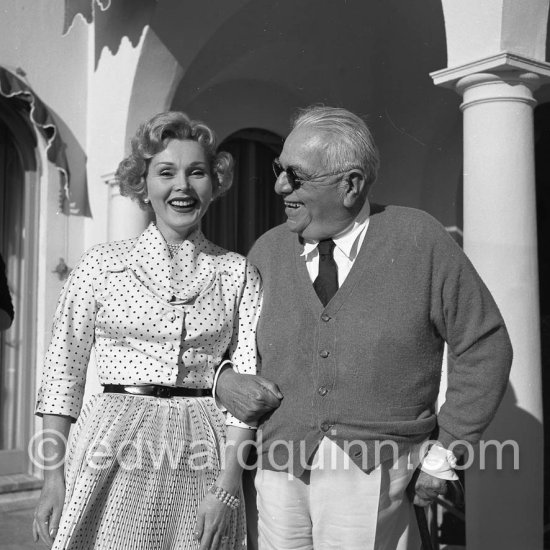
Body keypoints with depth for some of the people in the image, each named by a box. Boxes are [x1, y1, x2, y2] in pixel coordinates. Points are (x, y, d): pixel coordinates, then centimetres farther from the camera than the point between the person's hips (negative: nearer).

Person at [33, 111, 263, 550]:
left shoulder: (237, 273, 3)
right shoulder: (101, 265, 3)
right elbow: (64, 370, 3)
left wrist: (227, 485, -9)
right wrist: (53, 477, -3)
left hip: (203, 454, 1)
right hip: (112, 451, 0)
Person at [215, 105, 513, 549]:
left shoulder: (421, 240, -2)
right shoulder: (267, 251, 7)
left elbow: (484, 347, 1)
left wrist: (445, 451, -1)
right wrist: (224, 380, -4)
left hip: (376, 476, -3)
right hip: (281, 469, 3)